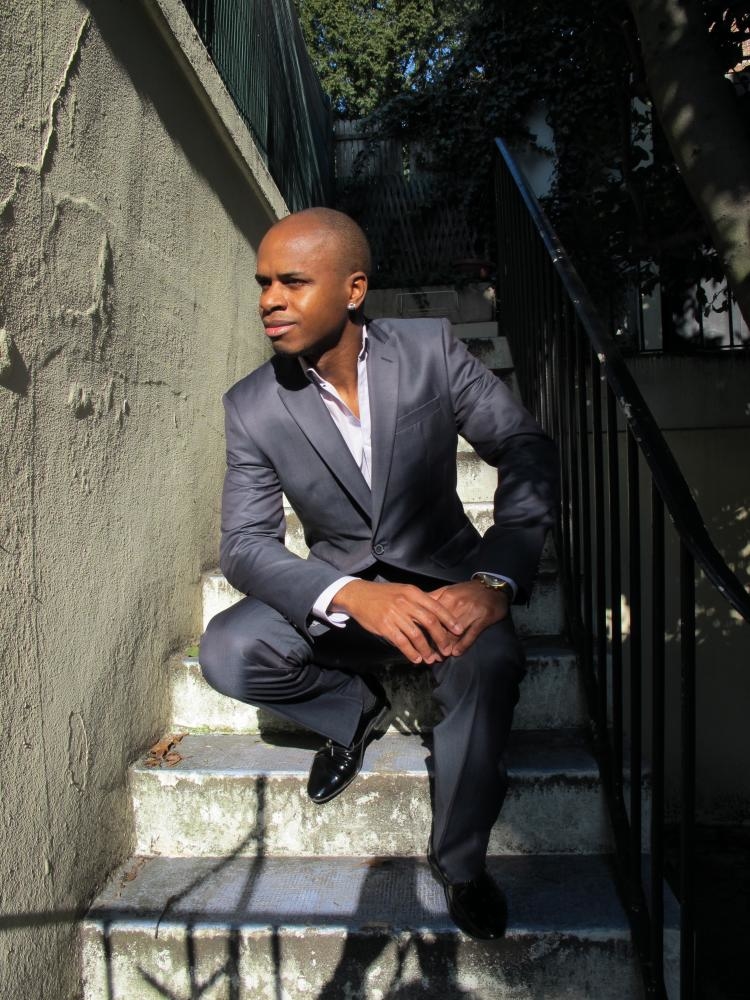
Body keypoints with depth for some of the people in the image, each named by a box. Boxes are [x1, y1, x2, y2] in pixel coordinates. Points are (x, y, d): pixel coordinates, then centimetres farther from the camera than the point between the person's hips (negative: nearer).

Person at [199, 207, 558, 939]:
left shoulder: (432, 350, -11)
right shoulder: (252, 406, -10)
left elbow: (526, 453, -12)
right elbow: (245, 545, -14)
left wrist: (494, 580, -29)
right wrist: (354, 598, -35)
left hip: (442, 577, -1)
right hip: (338, 591, 1)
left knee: (490, 662, -33)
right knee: (226, 652, -25)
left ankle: (459, 863, -6)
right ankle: (358, 709, 7)